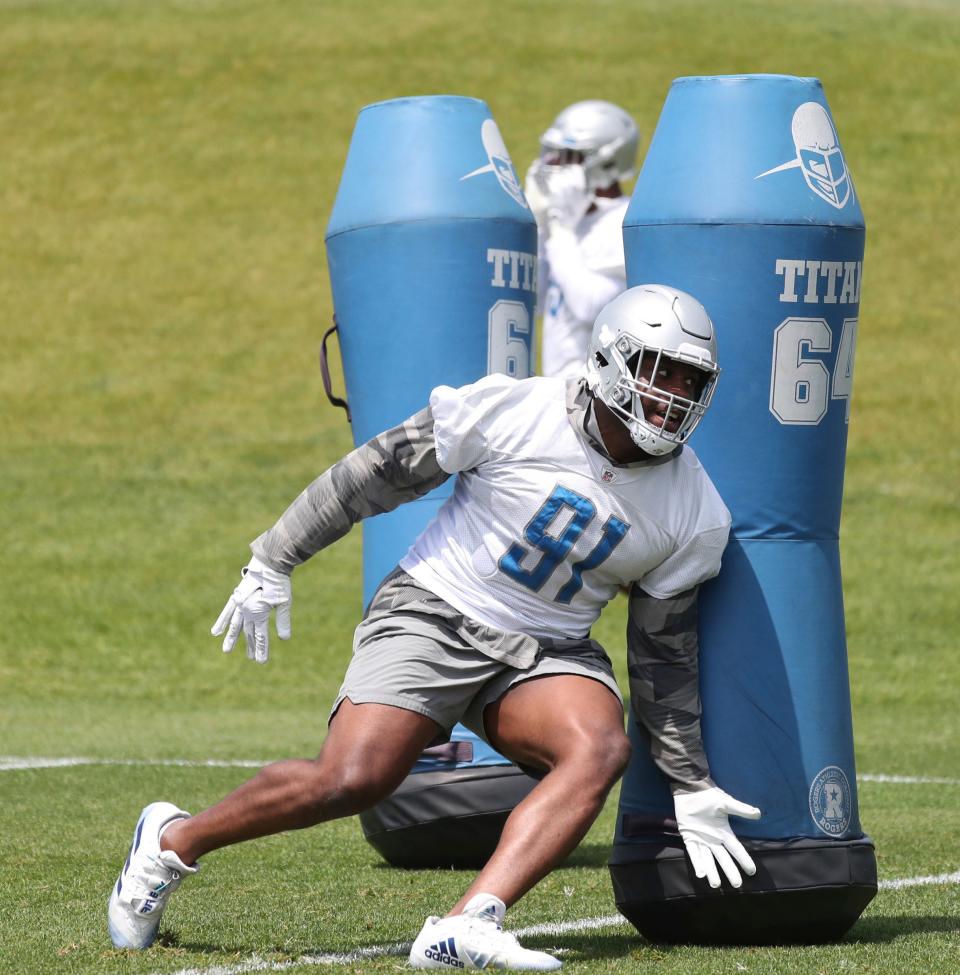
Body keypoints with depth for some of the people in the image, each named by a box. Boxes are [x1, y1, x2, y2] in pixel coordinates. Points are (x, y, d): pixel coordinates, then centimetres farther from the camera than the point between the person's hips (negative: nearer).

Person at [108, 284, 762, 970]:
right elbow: (379, 472, -4)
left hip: (545, 653, 4)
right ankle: (174, 841, 2)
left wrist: (692, 788, 7)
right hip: (433, 616, -4)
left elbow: (664, 651, 8)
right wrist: (272, 564, 0)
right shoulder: (513, 412, -14)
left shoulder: (694, 518, -3)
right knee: (352, 779, -23)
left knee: (601, 752, -29)